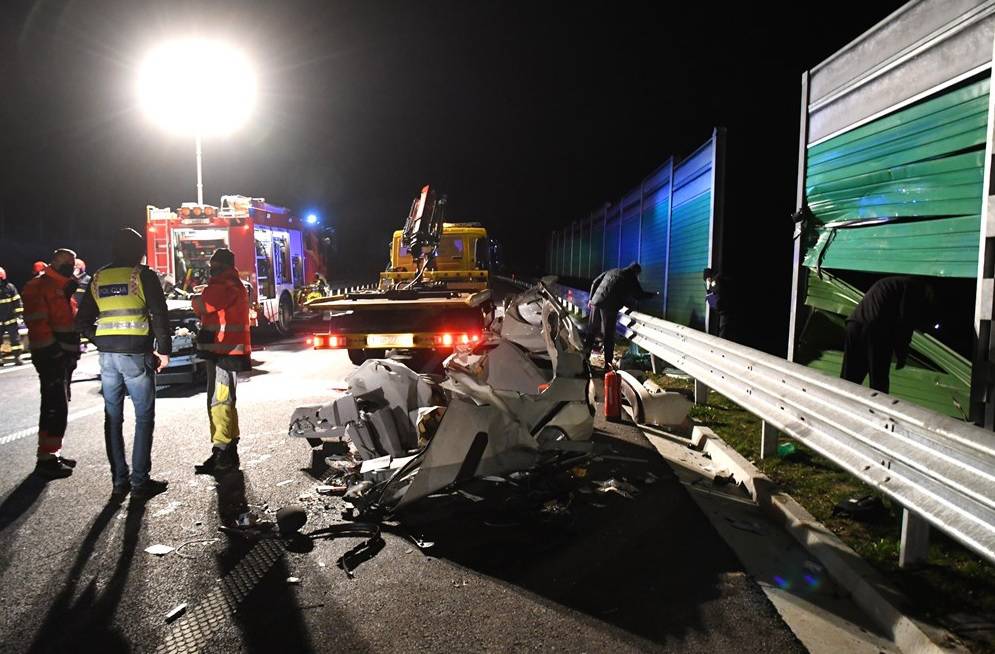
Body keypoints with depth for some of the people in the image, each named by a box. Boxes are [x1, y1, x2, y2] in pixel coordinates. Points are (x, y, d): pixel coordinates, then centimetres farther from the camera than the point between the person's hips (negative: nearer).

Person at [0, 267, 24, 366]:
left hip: (11, 320, -2)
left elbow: (17, 301, 0)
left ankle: (17, 357, 7)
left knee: (15, 339, 1)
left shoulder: (10, 287, -4)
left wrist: (19, 313, -3)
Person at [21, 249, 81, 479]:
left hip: (63, 356, 10)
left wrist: (72, 351, 16)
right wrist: (51, 348, -20)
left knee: (56, 406, 14)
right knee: (56, 407, -12)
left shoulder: (63, 289, 21)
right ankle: (46, 458, -8)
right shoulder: (40, 287, -9)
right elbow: (37, 322, -18)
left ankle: (51, 453, 23)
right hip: (50, 356, -10)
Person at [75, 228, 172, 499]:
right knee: (144, 417, 2)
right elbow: (160, 315, -10)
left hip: (107, 356, 5)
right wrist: (164, 349, -3)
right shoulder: (143, 275, -5)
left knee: (113, 418, 11)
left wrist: (103, 342, 16)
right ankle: (140, 481, 1)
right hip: (136, 354, -5)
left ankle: (119, 481, 15)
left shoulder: (98, 278, 11)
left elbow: (83, 321, 12)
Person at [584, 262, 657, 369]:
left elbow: (595, 283, 20)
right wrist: (653, 294, 28)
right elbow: (639, 295, 11)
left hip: (596, 302, 5)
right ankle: (608, 363, 3)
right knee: (608, 336, 1)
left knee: (591, 331, 16)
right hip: (610, 307, -5)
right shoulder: (631, 279, 6)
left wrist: (591, 298, 25)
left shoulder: (611, 271, 22)